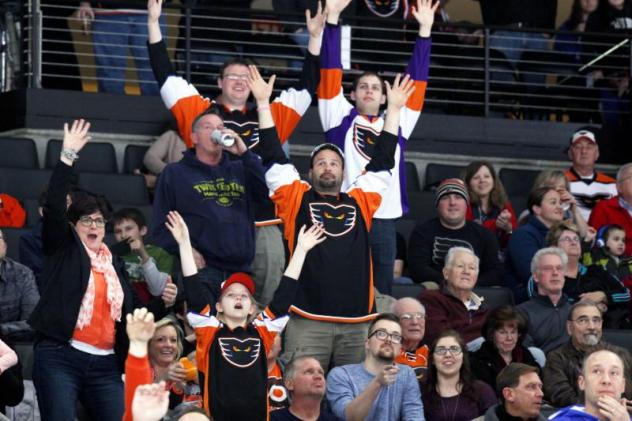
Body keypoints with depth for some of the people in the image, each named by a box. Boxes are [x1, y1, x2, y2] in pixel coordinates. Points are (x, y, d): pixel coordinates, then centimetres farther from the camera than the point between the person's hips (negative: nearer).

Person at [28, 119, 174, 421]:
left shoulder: (115, 265, 21)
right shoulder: (63, 248, 7)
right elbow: (53, 206, -8)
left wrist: (162, 303, 5)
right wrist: (68, 156, -12)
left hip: (105, 364, 5)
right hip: (59, 357, -5)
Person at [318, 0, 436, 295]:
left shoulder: (397, 124, 16)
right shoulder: (340, 119, 9)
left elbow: (416, 80, 14)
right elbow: (331, 73, 3)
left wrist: (424, 30, 9)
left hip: (385, 219, 3)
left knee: (382, 293, 6)